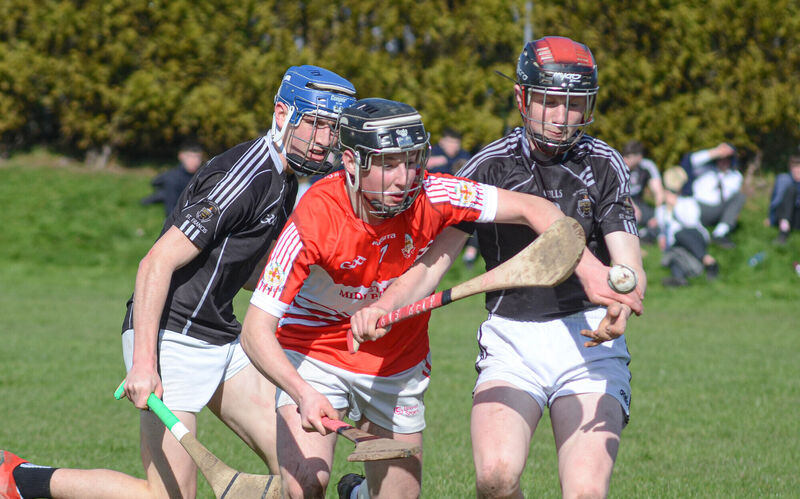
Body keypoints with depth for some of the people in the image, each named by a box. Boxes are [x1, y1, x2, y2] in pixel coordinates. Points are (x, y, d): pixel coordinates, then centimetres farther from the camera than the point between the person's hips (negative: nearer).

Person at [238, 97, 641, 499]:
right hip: (315, 356, -3)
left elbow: (532, 208, -15)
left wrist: (589, 268, -29)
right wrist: (304, 395, -43)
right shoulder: (314, 219, -30)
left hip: (399, 367, 3)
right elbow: (256, 330, -28)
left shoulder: (430, 196, -23)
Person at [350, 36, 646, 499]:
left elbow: (630, 269, -4)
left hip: (588, 341, 0)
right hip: (511, 340, 0)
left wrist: (619, 308, -28)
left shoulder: (603, 164, 3)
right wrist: (382, 307, -21)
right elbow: (434, 258, -1)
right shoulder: (491, 166, 3)